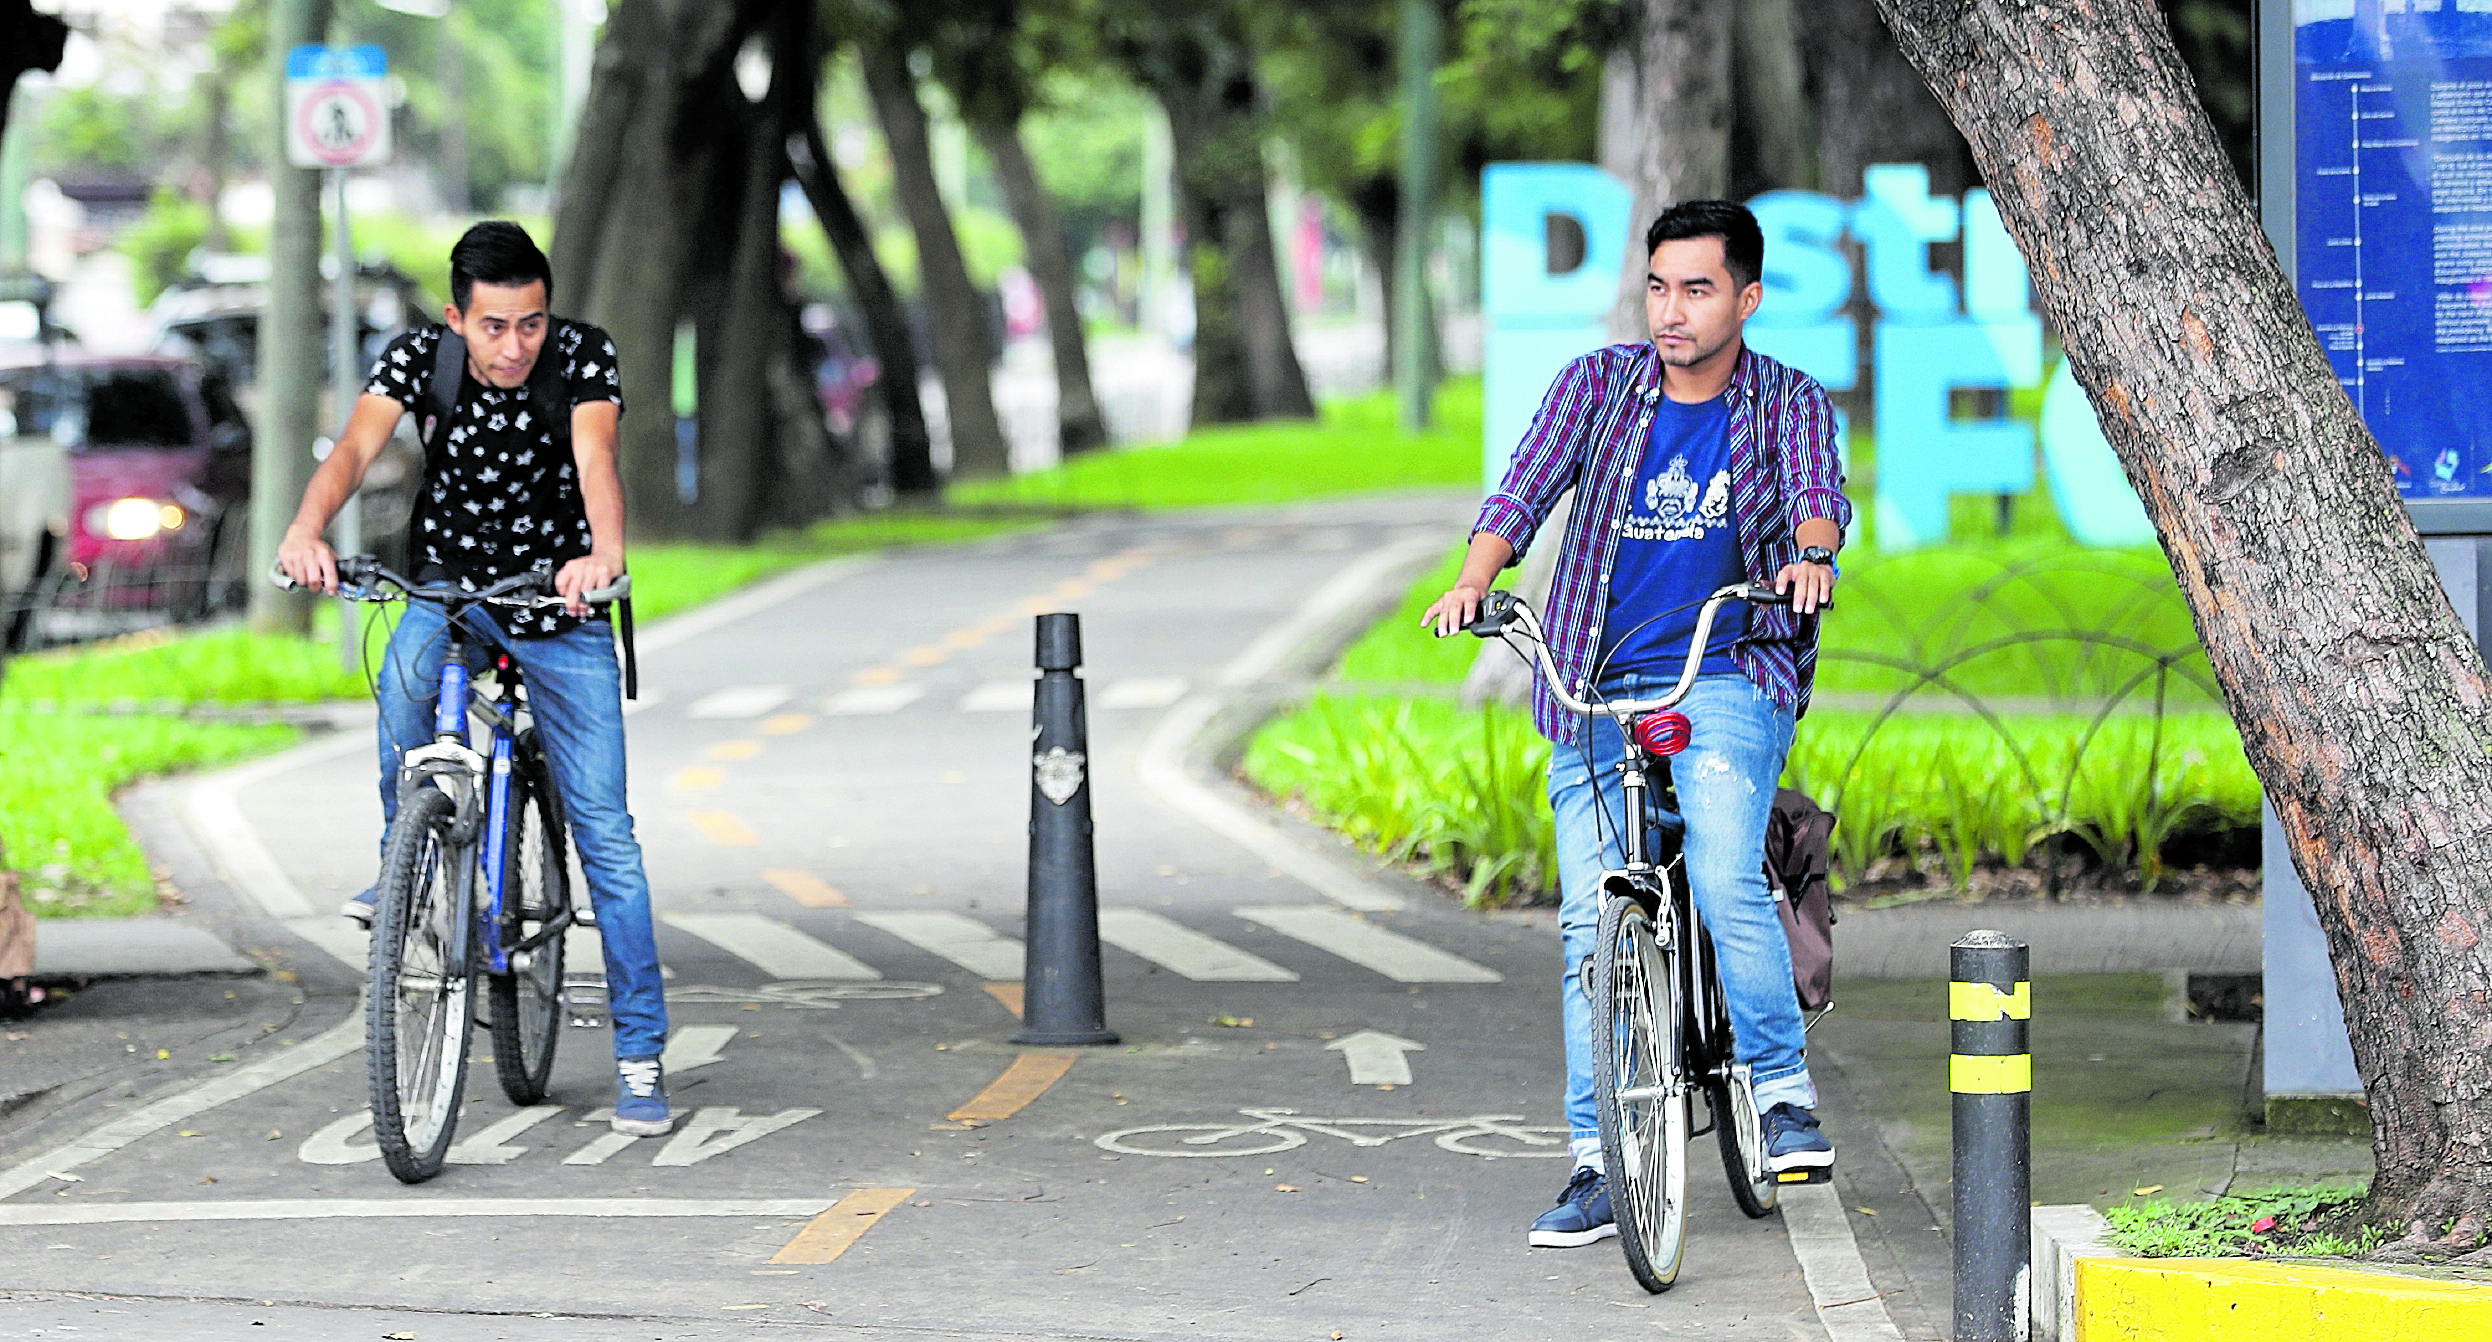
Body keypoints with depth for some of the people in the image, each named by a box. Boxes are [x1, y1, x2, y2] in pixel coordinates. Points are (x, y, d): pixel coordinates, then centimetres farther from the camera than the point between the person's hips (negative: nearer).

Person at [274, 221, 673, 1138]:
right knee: (407, 676, -36)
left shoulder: (583, 357, -17)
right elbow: (355, 448, -29)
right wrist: (307, 529, -50)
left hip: (559, 602, 0)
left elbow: (595, 459, -34)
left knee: (604, 832, -5)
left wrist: (605, 553, -55)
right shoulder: (419, 357, -14)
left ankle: (640, 1052, 3)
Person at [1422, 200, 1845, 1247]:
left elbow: (1817, 491, -16)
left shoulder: (1790, 405, 3)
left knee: (1725, 881, -24)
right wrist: (1474, 581, -25)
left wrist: (1811, 554, -40)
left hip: (1727, 680, -2)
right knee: (1591, 924, -2)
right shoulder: (1597, 385, 6)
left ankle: (1785, 1094, -6)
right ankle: (1597, 1166, 4)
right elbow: (1524, 491, -6)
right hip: (1593, 690, 2)